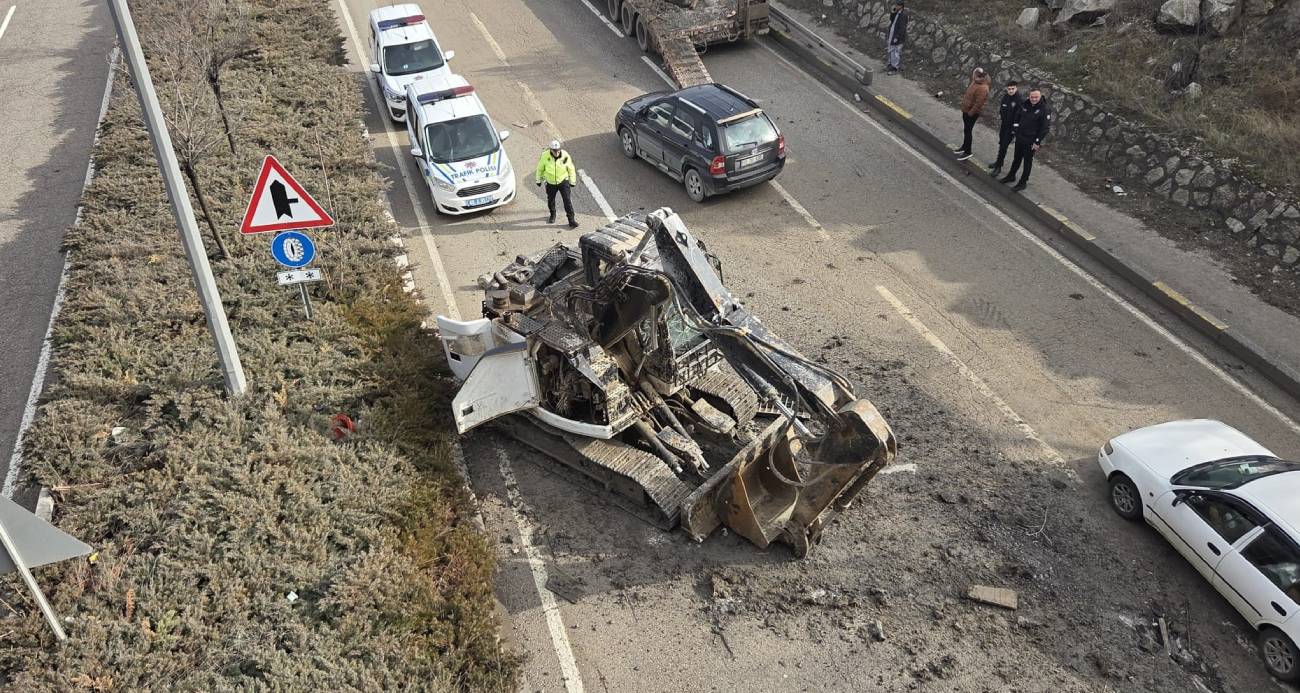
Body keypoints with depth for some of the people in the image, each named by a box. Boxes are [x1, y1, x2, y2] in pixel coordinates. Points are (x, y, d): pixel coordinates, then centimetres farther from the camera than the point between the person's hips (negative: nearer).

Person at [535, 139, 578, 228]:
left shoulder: (565, 156, -17)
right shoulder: (545, 156, -18)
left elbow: (571, 169, -2)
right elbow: (540, 168, -1)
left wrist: (572, 182, 4)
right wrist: (539, 180, 8)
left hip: (563, 181, -1)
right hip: (550, 183, 1)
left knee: (568, 200, -8)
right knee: (550, 200, 17)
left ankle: (571, 219, 2)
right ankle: (552, 216, 44)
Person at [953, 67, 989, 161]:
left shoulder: (982, 89, -30)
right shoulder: (976, 81, 0)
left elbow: (978, 104, -29)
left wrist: (970, 113, -23)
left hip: (971, 113, -10)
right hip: (966, 110, 10)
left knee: (968, 131, 0)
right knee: (965, 129, 23)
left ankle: (967, 152, 11)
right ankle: (964, 146, 40)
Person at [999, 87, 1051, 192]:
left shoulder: (1044, 110, -19)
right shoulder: (1025, 105, 0)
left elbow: (1045, 128, -17)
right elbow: (1018, 116, 17)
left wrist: (1037, 142, -17)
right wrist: (1015, 127, 7)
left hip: (1031, 141, -6)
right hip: (1020, 137, 6)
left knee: (1027, 161, 6)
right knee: (1017, 158, 21)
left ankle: (1023, 182, 17)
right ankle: (1011, 176, 38)